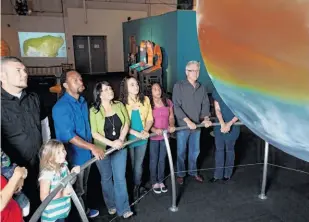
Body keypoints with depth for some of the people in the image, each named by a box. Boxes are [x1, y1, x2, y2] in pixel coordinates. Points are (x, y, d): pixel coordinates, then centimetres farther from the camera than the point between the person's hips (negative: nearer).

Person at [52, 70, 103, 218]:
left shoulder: (83, 102, 4)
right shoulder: (61, 107, -22)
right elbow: (69, 136, -28)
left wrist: (91, 149, 14)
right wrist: (92, 147, -29)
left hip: (86, 153, 7)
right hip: (74, 157, -7)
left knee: (83, 187, 26)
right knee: (77, 190, 13)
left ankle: (85, 210, 46)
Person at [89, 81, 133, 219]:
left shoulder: (119, 105, -2)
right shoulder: (94, 111, -12)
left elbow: (126, 123, 0)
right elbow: (94, 133, -13)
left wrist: (121, 139, -14)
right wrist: (111, 143, -21)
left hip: (120, 148, 2)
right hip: (103, 149, -1)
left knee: (120, 178, 5)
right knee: (106, 178, 15)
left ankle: (123, 208, 17)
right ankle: (111, 205, 34)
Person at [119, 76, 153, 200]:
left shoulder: (145, 100, -2)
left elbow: (150, 118, 2)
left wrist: (145, 130, -16)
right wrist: (137, 133, -21)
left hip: (142, 138, 3)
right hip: (128, 139, -2)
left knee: (138, 165, 13)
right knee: (131, 165, 14)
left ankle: (137, 187, 34)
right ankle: (137, 187, 34)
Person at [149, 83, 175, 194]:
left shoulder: (168, 102, 2)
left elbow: (171, 116, 6)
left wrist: (172, 126, -14)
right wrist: (154, 130, -27)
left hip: (165, 135, 4)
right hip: (153, 137, -3)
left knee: (162, 159, 16)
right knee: (154, 160, 9)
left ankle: (161, 181, 31)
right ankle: (154, 182, 25)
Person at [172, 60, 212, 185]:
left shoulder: (202, 88, 6)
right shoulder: (179, 86, -9)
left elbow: (205, 104, 7)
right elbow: (176, 106, -15)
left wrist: (206, 118, -10)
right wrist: (187, 121, -21)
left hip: (197, 125, 4)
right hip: (183, 125, -4)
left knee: (195, 151, 16)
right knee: (181, 151, 9)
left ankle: (193, 172, 36)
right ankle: (180, 173, 28)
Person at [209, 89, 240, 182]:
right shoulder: (216, 91, -1)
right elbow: (217, 109, -2)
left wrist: (229, 124, -17)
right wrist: (222, 123, -17)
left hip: (232, 126, -3)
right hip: (219, 124, 3)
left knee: (229, 150, 11)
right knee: (219, 149, 10)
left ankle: (227, 173, 30)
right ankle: (218, 174, 23)